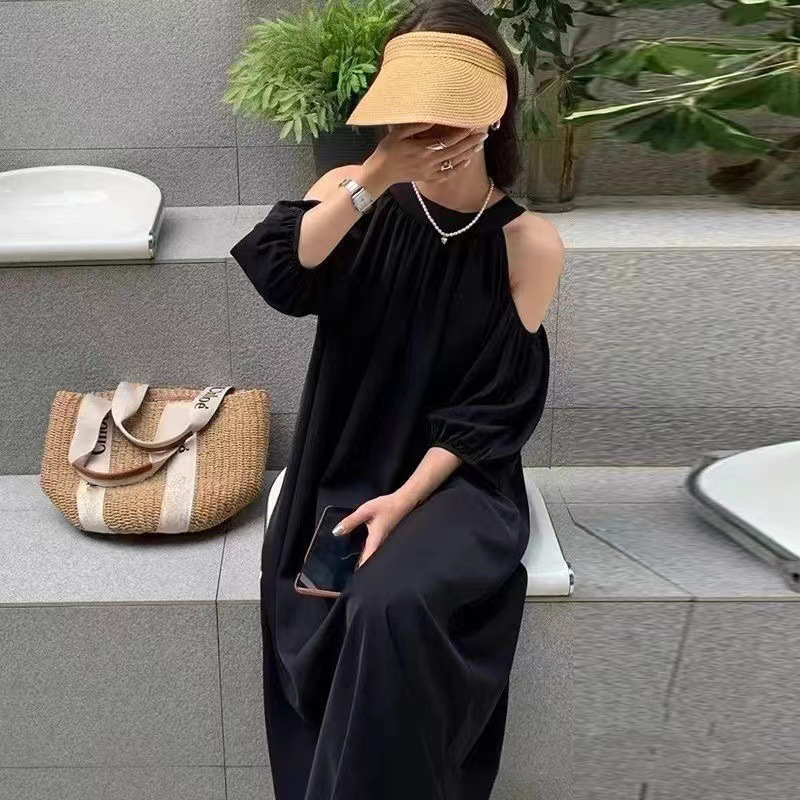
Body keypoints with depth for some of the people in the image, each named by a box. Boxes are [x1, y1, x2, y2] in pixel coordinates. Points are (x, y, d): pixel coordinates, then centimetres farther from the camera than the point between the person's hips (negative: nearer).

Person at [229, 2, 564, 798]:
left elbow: (493, 411, -7)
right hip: (343, 471, 2)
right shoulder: (356, 196, -1)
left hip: (455, 479, -2)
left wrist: (405, 499, -17)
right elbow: (278, 276, -21)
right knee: (317, 617, -19)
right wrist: (376, 178, -27)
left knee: (390, 606, -29)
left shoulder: (528, 245, -7)